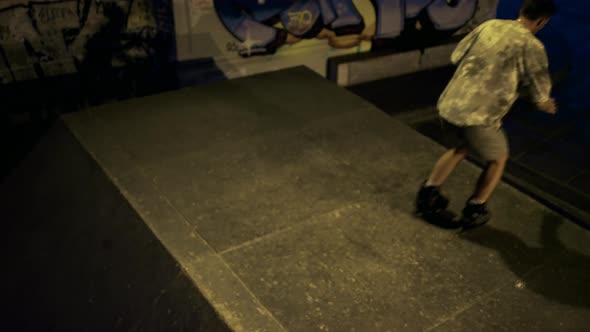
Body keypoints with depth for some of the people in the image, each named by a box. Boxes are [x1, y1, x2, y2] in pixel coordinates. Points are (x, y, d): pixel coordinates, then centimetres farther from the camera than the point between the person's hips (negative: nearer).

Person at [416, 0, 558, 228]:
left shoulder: (490, 25, 9)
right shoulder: (531, 46, -6)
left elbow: (456, 57, 18)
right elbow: (540, 98, -1)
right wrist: (546, 105, 22)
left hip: (448, 105, 6)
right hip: (478, 118, -5)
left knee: (462, 147, 33)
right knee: (498, 158, 23)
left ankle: (427, 194, 33)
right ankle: (474, 212, 27)